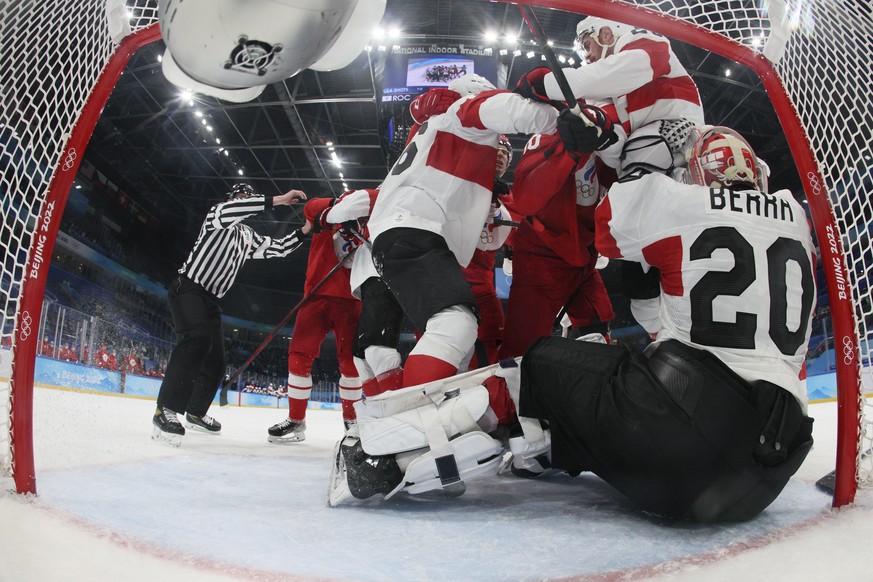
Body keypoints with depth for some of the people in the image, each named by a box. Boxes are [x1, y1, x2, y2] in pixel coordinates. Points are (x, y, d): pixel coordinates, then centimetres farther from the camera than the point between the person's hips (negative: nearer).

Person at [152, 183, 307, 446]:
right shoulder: (216, 215, -2)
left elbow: (279, 248, 18)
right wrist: (276, 200, -29)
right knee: (198, 338, -32)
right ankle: (166, 410, -34)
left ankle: (195, 412, 29)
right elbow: (226, 211, -25)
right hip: (188, 288, -9)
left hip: (210, 299, 9)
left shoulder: (250, 237, 20)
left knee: (215, 362, 10)